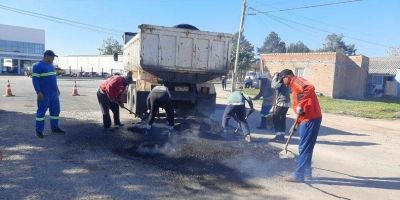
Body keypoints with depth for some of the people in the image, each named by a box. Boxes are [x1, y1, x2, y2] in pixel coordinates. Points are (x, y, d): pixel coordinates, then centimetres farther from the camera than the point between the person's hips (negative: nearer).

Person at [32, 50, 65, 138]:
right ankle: (39, 131, 5)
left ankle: (55, 127, 22)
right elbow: (35, 79, -15)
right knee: (41, 111, -2)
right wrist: (38, 92, -20)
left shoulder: (51, 65, 15)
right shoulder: (37, 66, -10)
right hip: (44, 94, -8)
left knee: (55, 110, 11)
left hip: (54, 93, 8)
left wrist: (57, 88, 21)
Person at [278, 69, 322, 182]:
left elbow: (310, 88, -29)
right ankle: (307, 173, 28)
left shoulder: (296, 81, -7)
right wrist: (298, 121, 22)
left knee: (304, 148, -5)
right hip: (308, 119, 10)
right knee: (306, 147, 17)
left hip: (310, 119, -10)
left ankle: (299, 175, 2)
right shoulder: (295, 85, 23)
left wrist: (300, 105, -27)